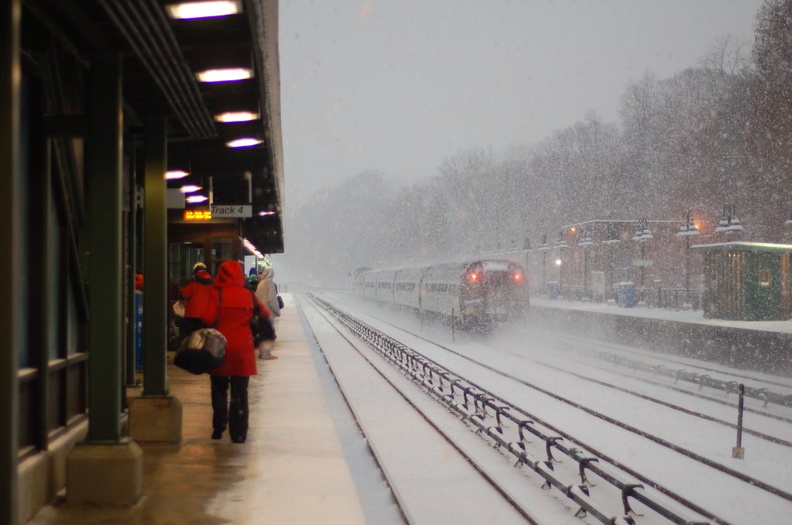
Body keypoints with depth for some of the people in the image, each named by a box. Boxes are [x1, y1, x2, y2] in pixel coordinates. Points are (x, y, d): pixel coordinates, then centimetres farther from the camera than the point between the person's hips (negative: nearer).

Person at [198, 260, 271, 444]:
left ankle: (218, 428, 14)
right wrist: (256, 339, 20)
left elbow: (208, 319, -15)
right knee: (240, 393, 5)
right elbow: (265, 315, 9)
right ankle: (239, 433, 3)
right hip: (243, 350, 1)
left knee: (219, 390, 14)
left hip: (220, 348, -1)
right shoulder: (249, 296, 2)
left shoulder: (216, 294, -7)